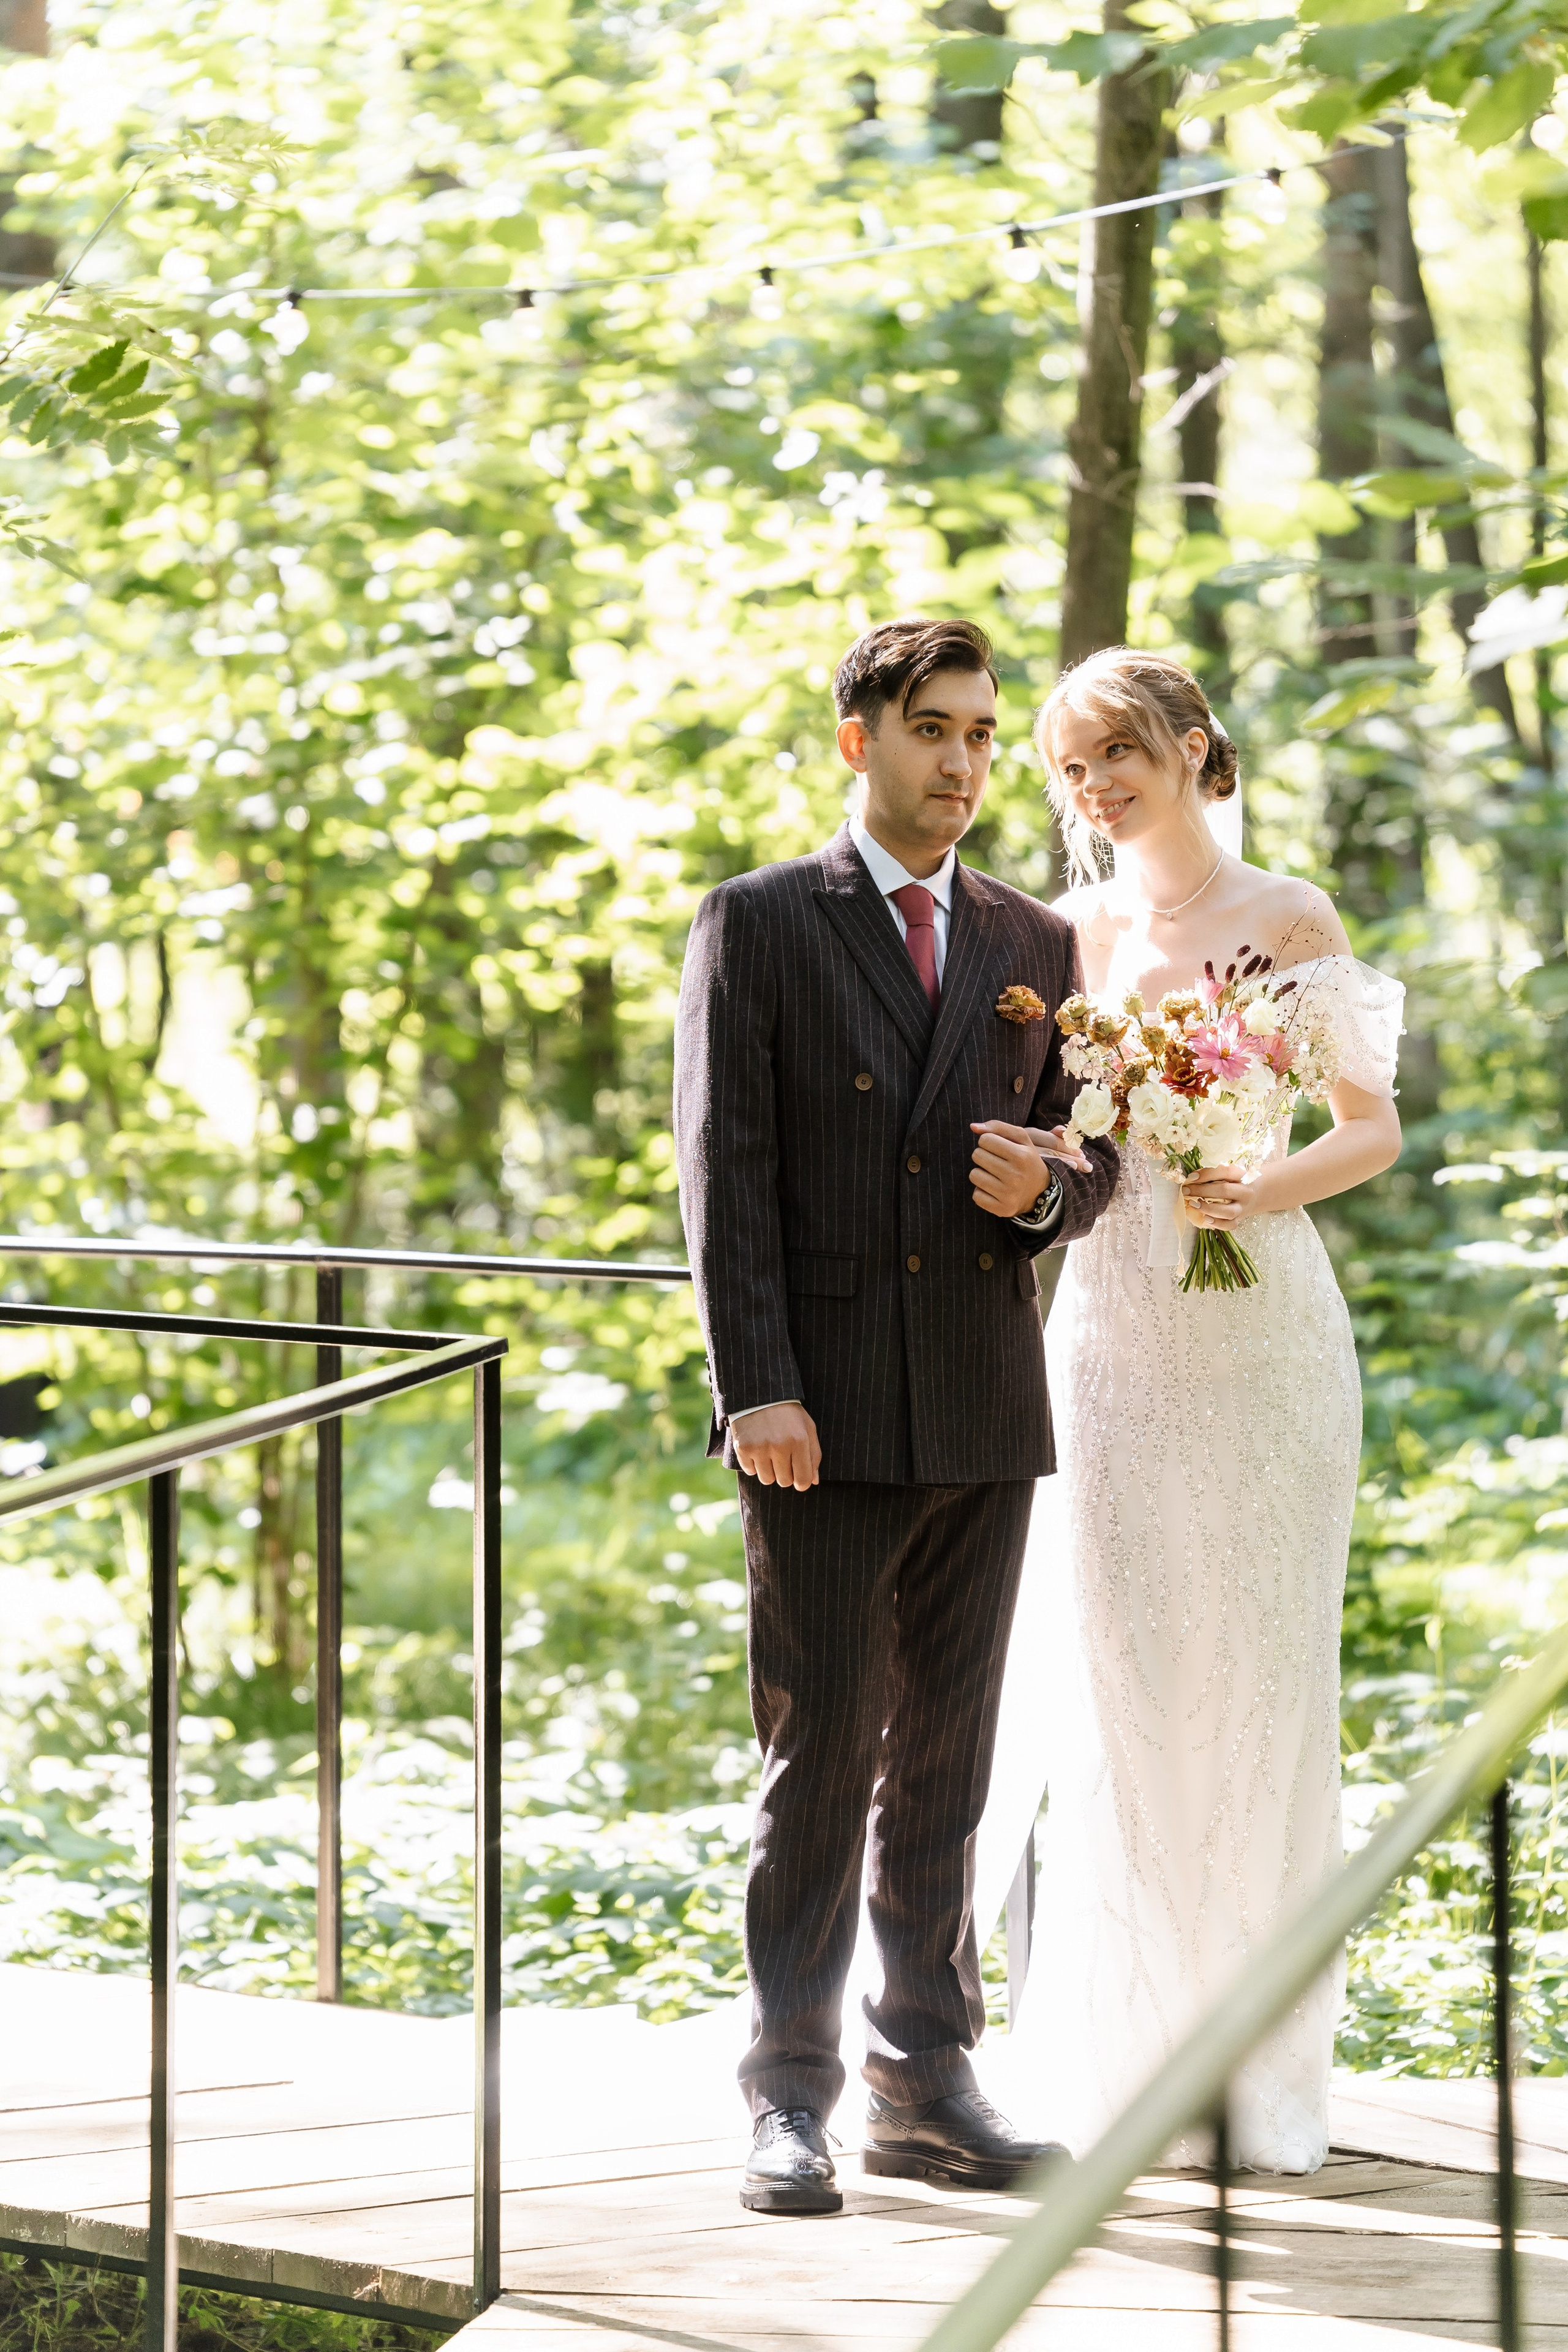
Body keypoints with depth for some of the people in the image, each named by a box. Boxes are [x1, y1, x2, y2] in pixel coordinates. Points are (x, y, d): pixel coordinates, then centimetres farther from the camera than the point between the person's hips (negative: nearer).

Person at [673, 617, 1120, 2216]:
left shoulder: (1035, 947, 13)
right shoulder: (757, 926, 1)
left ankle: (926, 2084, 15)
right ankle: (791, 2097, 4)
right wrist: (758, 1389, -14)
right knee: (818, 1763, -2)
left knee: (945, 1765, 8)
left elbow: (1090, 1161, 17)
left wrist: (1048, 1186, -9)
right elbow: (725, 1171, -5)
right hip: (825, 1415, -4)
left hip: (984, 1413, 4)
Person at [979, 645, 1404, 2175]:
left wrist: (1269, 1189, -15)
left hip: (1264, 1332, -2)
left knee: (1265, 1681, 2)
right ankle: (1123, 2061, 8)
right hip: (1114, 1339, 2)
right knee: (1119, 1689, 0)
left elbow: (1373, 1127, 3)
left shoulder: (1288, 919, 2)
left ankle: (1267, 2071, 10)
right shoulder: (1069, 936, 9)